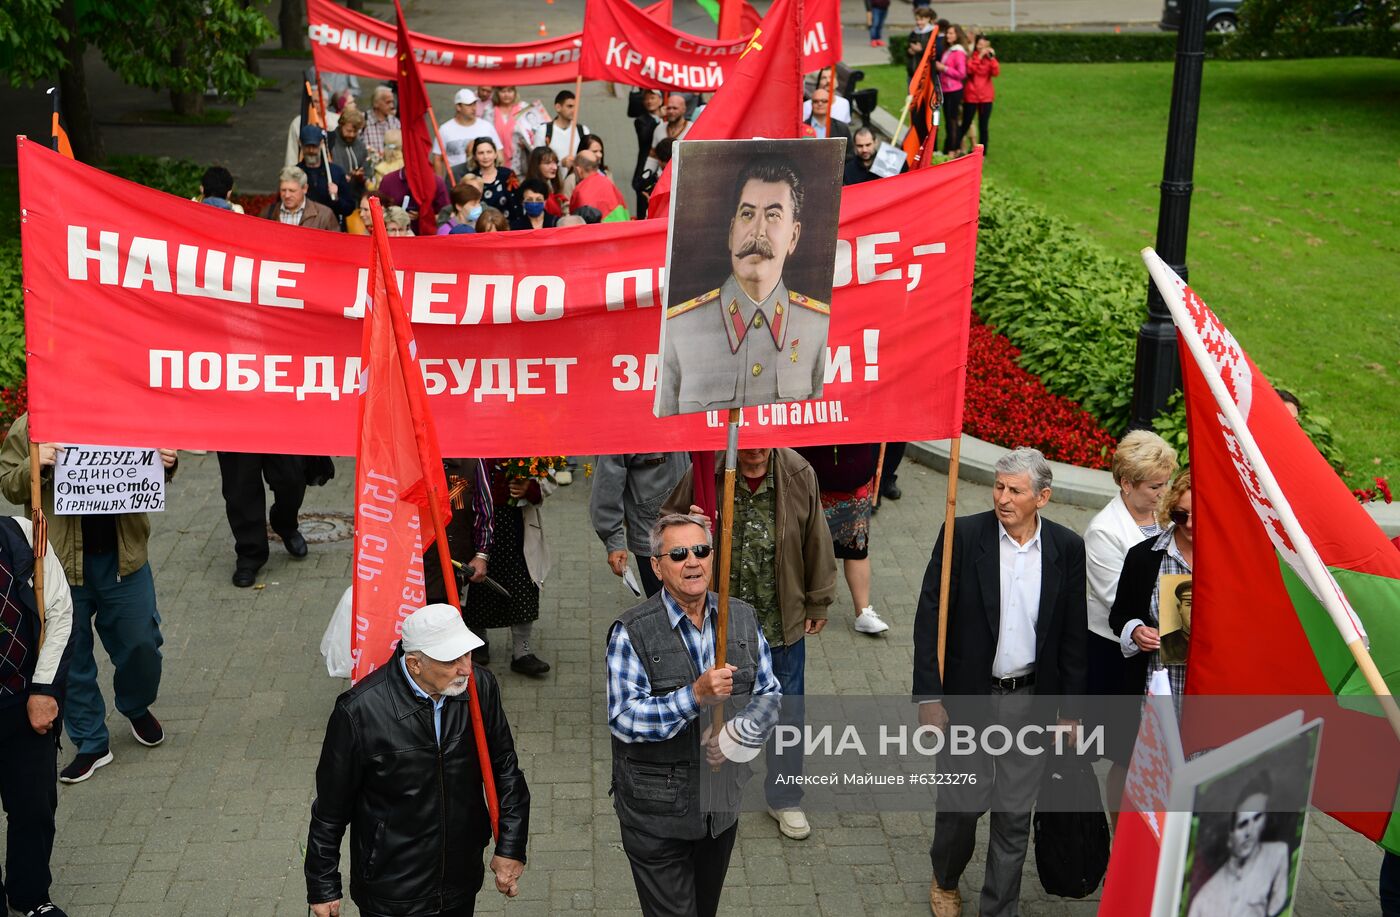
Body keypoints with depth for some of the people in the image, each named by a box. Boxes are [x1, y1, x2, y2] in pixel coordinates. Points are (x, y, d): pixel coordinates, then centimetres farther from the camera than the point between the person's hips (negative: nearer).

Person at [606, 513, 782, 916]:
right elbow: (622, 719, -21)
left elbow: (769, 695, 5)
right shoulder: (632, 632, -16)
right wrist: (696, 696, -31)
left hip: (722, 805, 5)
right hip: (656, 813, -5)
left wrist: (740, 734, -16)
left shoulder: (742, 618, 0)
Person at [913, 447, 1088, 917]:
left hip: (1030, 701, 2)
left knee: (1014, 815, 10)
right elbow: (929, 618, -7)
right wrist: (929, 694, -10)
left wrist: (1070, 708, 5)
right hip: (968, 696, -1)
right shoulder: (963, 535, -10)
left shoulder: (1066, 548, -4)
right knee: (961, 803, 7)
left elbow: (1073, 635, 4)